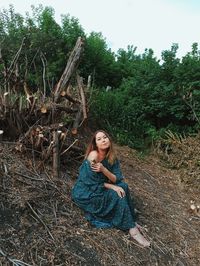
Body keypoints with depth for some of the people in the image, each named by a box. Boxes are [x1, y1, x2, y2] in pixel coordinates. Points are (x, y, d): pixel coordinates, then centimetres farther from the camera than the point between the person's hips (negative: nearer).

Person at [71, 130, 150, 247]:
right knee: (116, 195, -22)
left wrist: (103, 169, -31)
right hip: (86, 192, -6)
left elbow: (117, 179, -14)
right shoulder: (93, 156, -25)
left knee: (123, 186, -15)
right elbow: (93, 183, -22)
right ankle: (132, 228, -11)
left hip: (100, 187, 6)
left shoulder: (112, 157, -6)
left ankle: (130, 220, -7)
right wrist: (112, 187, -21)